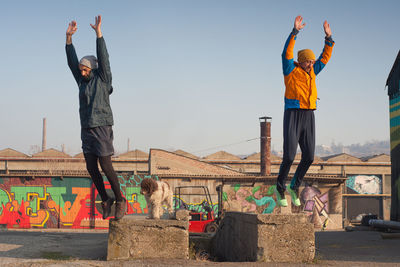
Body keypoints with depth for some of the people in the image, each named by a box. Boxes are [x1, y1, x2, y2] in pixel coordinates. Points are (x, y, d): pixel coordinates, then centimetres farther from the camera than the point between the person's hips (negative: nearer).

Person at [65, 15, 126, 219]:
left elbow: (103, 57, -13)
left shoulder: (103, 79, -2)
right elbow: (72, 61, 6)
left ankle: (120, 200, 6)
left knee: (106, 166, -9)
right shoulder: (82, 81, 13)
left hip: (102, 129, -6)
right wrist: (69, 37, -4)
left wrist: (98, 32, -18)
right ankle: (105, 200, 16)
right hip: (87, 130, 6)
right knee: (91, 168, 3)